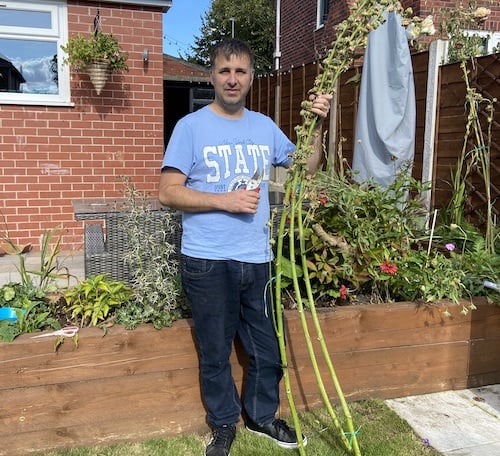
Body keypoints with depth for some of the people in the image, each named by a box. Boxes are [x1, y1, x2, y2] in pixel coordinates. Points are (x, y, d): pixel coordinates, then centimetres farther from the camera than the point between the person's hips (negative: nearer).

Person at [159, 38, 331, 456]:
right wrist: (225, 200, -17)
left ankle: (261, 415, 39)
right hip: (207, 262, -3)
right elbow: (169, 191, -9)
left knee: (268, 347, 14)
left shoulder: (265, 126, 9)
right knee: (215, 352, 11)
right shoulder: (191, 126, -4)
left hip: (256, 258, 4)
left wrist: (318, 125, 3)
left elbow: (305, 168, 17)